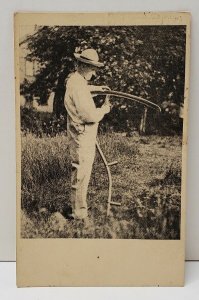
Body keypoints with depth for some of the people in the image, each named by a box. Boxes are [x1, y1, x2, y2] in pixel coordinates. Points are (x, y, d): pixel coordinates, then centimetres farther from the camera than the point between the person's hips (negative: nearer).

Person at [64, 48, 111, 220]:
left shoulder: (74, 80, 11)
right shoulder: (77, 86, -22)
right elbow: (90, 115, -28)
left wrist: (95, 88, 36)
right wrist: (105, 109, -11)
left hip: (82, 134, 11)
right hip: (82, 136, -11)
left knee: (81, 172, 20)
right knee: (81, 174, -2)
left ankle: (78, 207, 35)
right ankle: (79, 213, 10)